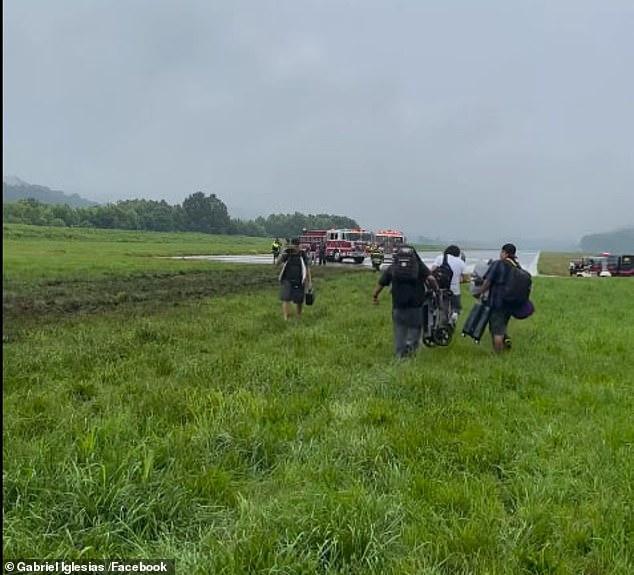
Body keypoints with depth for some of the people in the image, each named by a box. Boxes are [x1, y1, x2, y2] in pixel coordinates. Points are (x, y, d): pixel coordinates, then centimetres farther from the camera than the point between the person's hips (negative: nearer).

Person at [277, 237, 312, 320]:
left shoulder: (302, 254, 0)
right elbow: (278, 263, -5)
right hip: (287, 281, 0)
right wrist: (284, 253, -19)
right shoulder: (288, 254, 1)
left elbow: (307, 268, 5)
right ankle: (285, 319, -15)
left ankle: (298, 320, 23)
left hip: (299, 282, 0)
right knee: (286, 299, -14)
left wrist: (310, 281, 2)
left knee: (299, 301, 7)